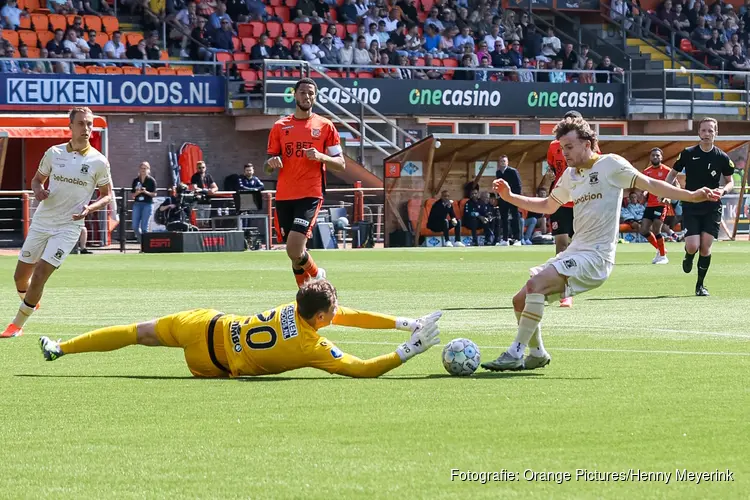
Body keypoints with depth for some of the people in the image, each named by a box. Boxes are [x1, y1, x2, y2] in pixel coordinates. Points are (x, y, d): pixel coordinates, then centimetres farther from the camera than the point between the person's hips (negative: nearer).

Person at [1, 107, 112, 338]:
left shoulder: (99, 161, -6)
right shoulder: (54, 153, 1)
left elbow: (106, 195, 4)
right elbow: (37, 179, 14)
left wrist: (90, 208, -16)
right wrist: (38, 190, -10)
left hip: (68, 226, -3)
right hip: (41, 222, 3)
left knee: (39, 275, -14)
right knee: (21, 276, 7)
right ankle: (30, 301, 41)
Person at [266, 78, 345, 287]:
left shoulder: (325, 126, 4)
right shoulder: (280, 126, 11)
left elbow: (341, 164, 5)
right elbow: (268, 166, 15)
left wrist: (320, 157, -14)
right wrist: (272, 163, -9)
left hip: (311, 195, -4)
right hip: (284, 196, 4)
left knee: (294, 250, -18)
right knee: (295, 253, 6)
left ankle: (316, 274, 11)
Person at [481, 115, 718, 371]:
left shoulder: (610, 164, -5)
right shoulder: (570, 176, 17)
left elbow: (650, 184, -6)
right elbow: (548, 206, 33)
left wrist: (691, 196, -15)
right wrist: (510, 197, 24)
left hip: (596, 256, -8)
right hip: (574, 252, 8)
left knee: (535, 285, -27)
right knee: (520, 300, 1)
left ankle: (515, 354, -23)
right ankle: (537, 354, 20)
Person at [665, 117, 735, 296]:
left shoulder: (722, 158, -2)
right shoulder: (688, 154, -3)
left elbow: (730, 182, 8)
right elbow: (673, 174, 8)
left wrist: (723, 190, -14)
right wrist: (665, 191, -8)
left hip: (712, 208, 0)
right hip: (691, 207, 0)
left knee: (705, 247, -6)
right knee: (693, 246, -12)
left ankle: (700, 285, 10)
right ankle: (688, 257, 27)